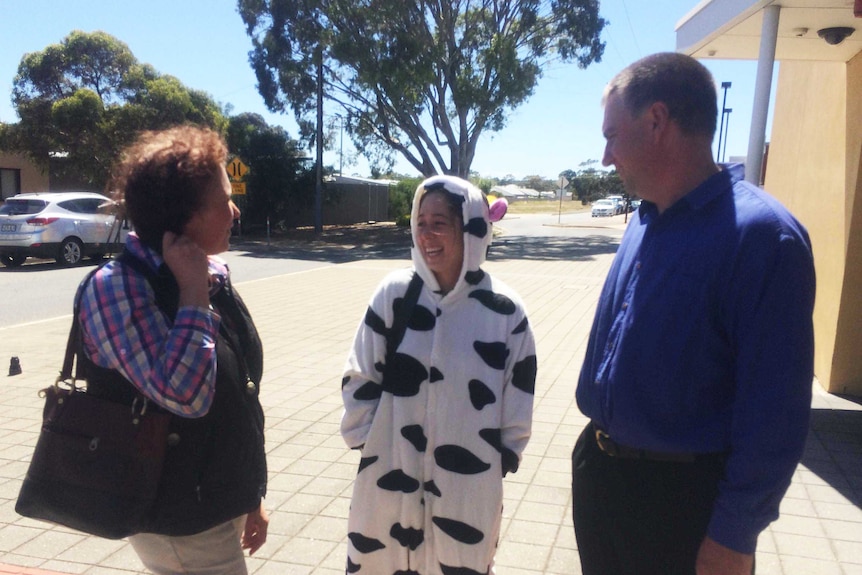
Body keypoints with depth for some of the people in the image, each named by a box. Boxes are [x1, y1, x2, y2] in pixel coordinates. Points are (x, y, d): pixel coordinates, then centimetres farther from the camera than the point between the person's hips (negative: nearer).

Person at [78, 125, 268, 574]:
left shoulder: (213, 278, 2)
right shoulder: (117, 287, -21)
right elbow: (183, 395, -32)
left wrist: (252, 495, 14)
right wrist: (194, 293, -26)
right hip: (182, 525, -7)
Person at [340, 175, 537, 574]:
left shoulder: (505, 310, -9)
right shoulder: (395, 293, -7)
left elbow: (517, 402, 0)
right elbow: (360, 376, 0)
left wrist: (502, 461, 5)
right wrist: (366, 441, 0)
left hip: (468, 487, -1)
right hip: (390, 478, 1)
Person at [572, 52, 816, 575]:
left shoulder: (761, 236, -22)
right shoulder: (644, 222, 2)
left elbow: (774, 413, -21)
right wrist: (596, 444, 16)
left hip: (683, 497, -7)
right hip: (599, 468, 7)